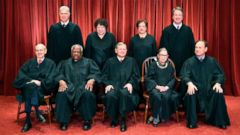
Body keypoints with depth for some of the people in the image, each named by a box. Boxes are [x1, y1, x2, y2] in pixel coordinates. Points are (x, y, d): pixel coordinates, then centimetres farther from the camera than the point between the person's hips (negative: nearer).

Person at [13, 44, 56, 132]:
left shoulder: (50, 63, 9)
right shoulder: (30, 62, 17)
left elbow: (50, 79, -3)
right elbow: (21, 73, 1)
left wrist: (40, 82, -18)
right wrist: (31, 80, -15)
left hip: (43, 88, -2)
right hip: (29, 86, 2)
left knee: (31, 87, -35)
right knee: (30, 86, -34)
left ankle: (28, 120, -37)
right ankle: (37, 112, -35)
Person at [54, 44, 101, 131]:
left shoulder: (88, 62, 18)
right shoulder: (65, 63, 24)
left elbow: (96, 73, 5)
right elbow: (58, 74, 10)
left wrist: (91, 80, -16)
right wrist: (61, 81, -12)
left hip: (83, 86, -1)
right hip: (69, 85, 1)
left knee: (87, 94, -35)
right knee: (61, 94, -32)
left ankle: (87, 120, -20)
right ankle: (63, 121, -20)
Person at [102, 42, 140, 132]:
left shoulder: (131, 61, 20)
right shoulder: (110, 61, 21)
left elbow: (136, 75, 11)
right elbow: (104, 75, 13)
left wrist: (131, 83, -8)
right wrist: (108, 84, -6)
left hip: (126, 86, -1)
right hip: (113, 86, 1)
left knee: (124, 93, -37)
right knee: (110, 95, -34)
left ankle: (123, 119, -21)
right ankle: (114, 119, -12)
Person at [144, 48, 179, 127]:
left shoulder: (170, 66, 11)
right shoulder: (153, 65, 4)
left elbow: (172, 79, 8)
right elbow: (148, 78, -1)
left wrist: (167, 87, -11)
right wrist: (157, 86, -14)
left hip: (166, 87, 2)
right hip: (154, 87, -1)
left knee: (166, 96, -31)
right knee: (157, 96, -33)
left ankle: (164, 117, -11)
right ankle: (156, 117, -15)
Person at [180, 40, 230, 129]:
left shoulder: (212, 61, 9)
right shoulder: (189, 62, 3)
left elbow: (220, 74, 5)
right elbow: (184, 75, -8)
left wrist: (218, 83, -16)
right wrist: (190, 83, -29)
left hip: (209, 88, 2)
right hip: (195, 88, -1)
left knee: (219, 93, -27)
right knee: (190, 94, -33)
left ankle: (220, 121, -9)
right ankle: (192, 122, -20)